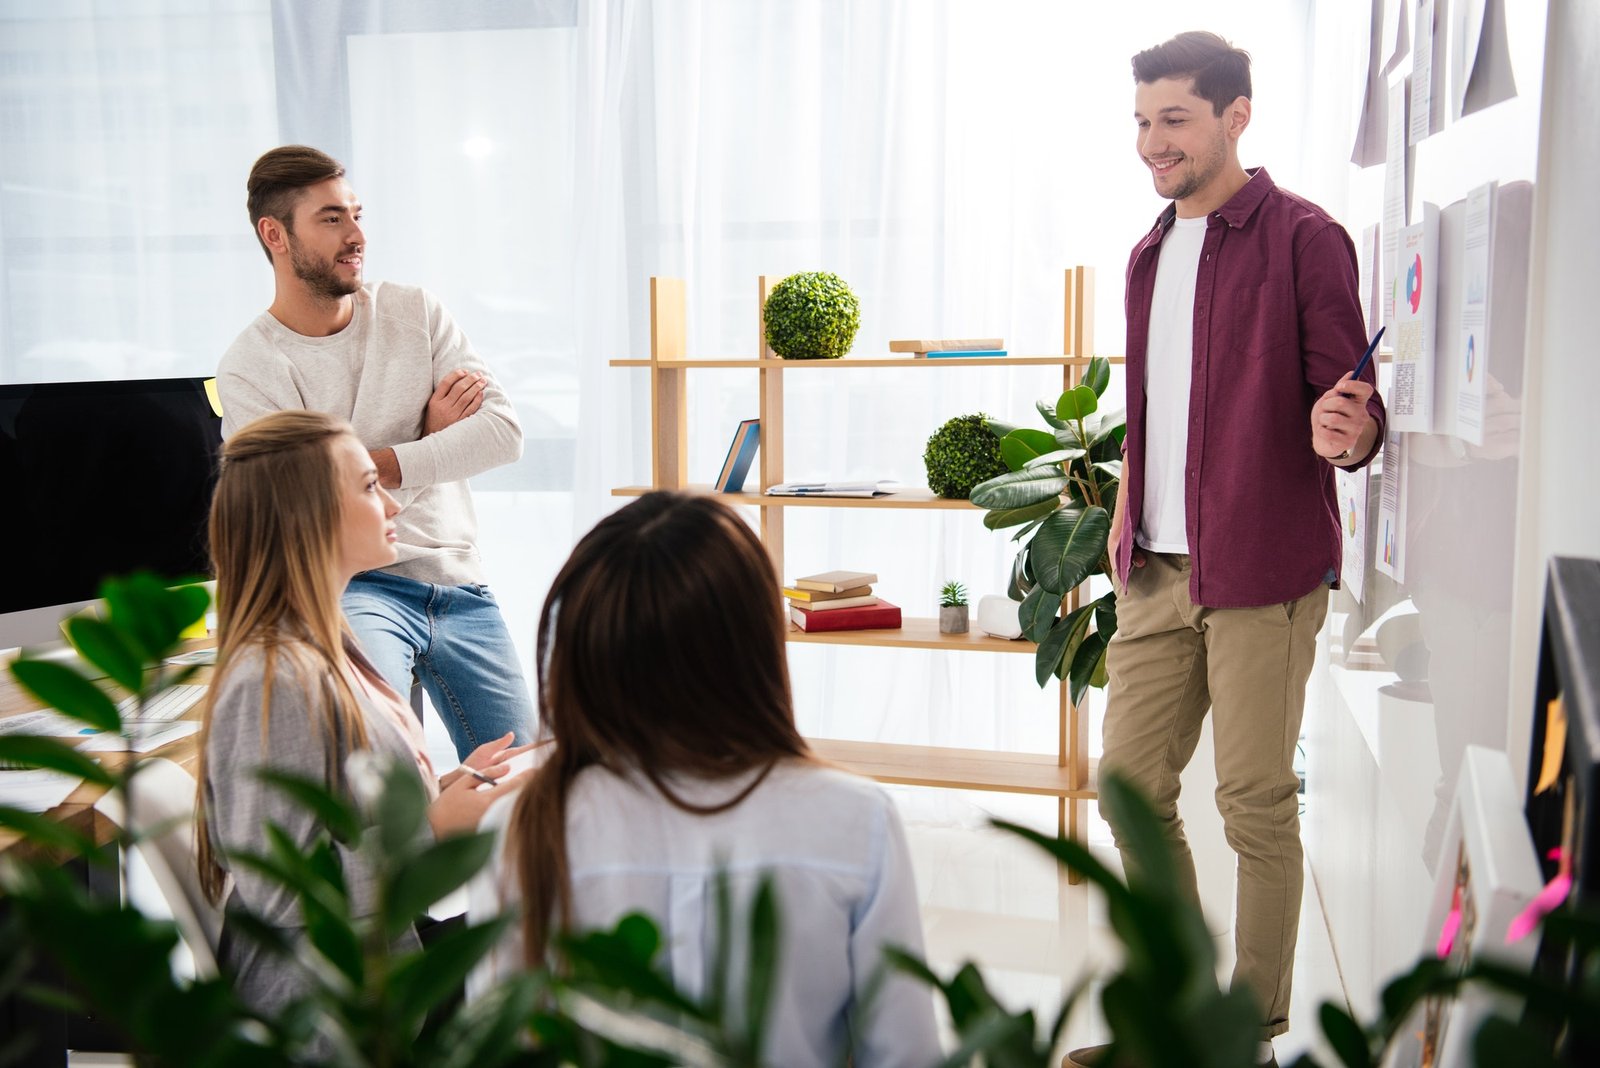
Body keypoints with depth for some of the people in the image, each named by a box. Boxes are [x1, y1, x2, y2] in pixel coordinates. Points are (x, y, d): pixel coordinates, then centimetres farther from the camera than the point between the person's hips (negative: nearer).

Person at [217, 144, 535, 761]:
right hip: (355, 586, -4)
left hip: (460, 585, 4)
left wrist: (380, 465, -14)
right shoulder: (249, 369, -4)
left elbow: (504, 432, -4)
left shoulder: (416, 312, 7)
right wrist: (431, 440, -6)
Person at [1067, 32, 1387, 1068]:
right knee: (1131, 783, 9)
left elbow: (1351, 400, -10)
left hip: (1263, 569, -7)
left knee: (1257, 803, 2)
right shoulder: (1152, 253, 17)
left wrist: (1346, 432, -31)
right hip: (1156, 570, 7)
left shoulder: (1301, 236, -6)